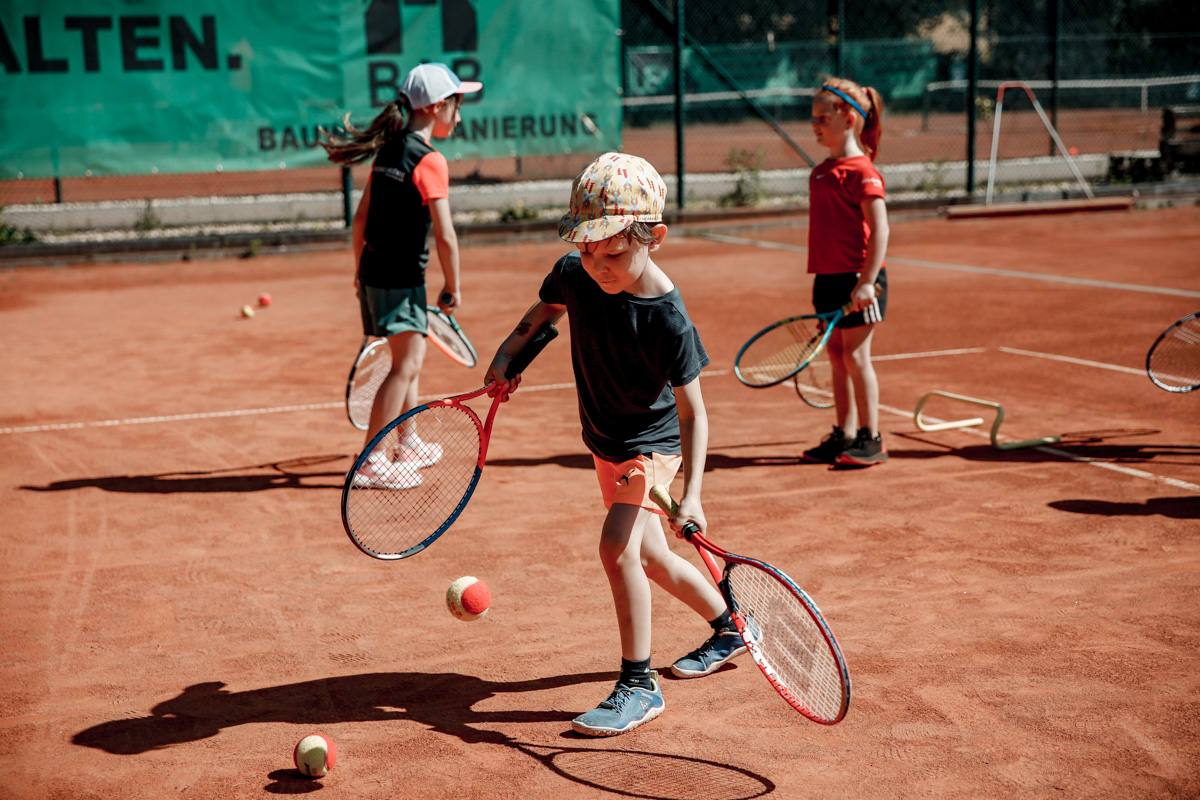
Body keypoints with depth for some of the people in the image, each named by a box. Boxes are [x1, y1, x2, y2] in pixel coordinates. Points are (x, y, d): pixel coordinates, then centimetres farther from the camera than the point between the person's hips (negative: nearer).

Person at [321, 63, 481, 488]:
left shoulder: (389, 150, 10)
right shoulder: (430, 161, -15)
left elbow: (361, 218, 15)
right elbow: (445, 236, -18)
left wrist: (361, 269, 23)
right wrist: (453, 288, -8)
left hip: (375, 271, 9)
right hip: (401, 279, -9)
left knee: (412, 358, 21)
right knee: (405, 365, -5)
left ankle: (409, 444, 34)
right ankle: (370, 462, -5)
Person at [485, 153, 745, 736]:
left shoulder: (668, 320, -29)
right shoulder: (573, 274, -14)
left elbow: (693, 412, -25)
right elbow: (545, 310, 10)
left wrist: (691, 493, -34)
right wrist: (508, 354, -4)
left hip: (652, 443, -7)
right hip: (606, 442, 7)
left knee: (617, 545, -25)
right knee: (649, 558, 19)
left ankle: (639, 685, -10)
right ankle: (728, 629, 44)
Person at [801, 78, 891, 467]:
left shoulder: (862, 171, -13)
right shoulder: (822, 171, 12)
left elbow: (879, 230, -17)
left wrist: (867, 281, -21)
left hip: (857, 278, -8)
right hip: (828, 277, 8)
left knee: (855, 356, -4)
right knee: (837, 356, 11)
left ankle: (870, 439, 6)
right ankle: (844, 436, 20)